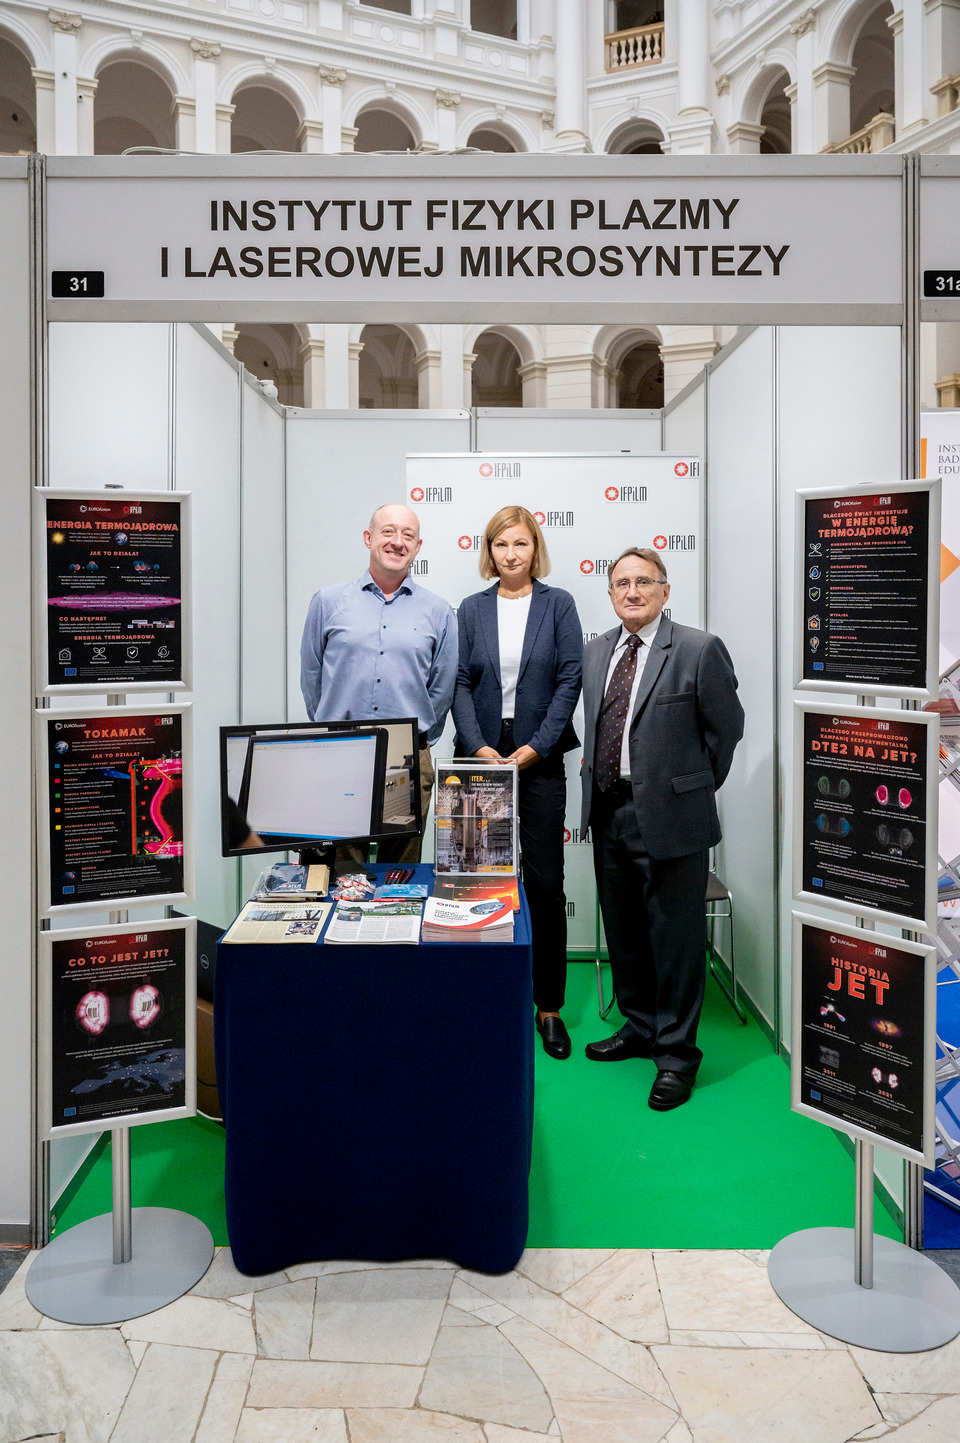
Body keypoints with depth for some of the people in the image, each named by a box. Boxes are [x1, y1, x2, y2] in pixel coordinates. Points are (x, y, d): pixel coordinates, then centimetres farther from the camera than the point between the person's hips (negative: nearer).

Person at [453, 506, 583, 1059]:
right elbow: (460, 683, 3)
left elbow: (570, 681, -3)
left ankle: (549, 1006, 13)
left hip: (540, 759, -1)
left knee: (546, 884, 1)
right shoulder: (471, 609, 8)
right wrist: (478, 747, -10)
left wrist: (536, 747, -10)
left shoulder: (558, 604, 3)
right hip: (482, 757, 2)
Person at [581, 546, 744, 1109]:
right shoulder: (596, 652, 9)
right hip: (609, 810, 6)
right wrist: (600, 777, 10)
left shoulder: (700, 649, -9)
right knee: (623, 930, 18)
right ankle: (640, 1027, 37)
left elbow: (727, 726, -3)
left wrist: (695, 787, 2)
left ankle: (678, 1051, 19)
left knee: (676, 935, 3)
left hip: (670, 815, -6)